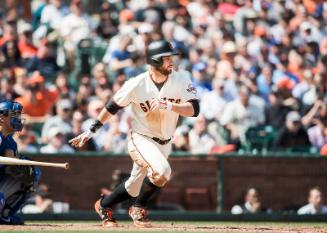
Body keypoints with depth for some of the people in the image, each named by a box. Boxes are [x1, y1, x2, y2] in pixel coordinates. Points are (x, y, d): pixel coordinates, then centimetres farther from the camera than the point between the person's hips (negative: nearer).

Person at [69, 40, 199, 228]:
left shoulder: (181, 81, -11)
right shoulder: (137, 84, -17)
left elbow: (194, 109, -20)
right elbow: (113, 106, -6)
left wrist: (168, 106, -35)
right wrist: (91, 131, -3)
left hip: (164, 143, 5)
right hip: (141, 139, -4)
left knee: (134, 188, 14)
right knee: (162, 170, -29)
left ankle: (104, 205, 40)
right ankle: (139, 209, -7)